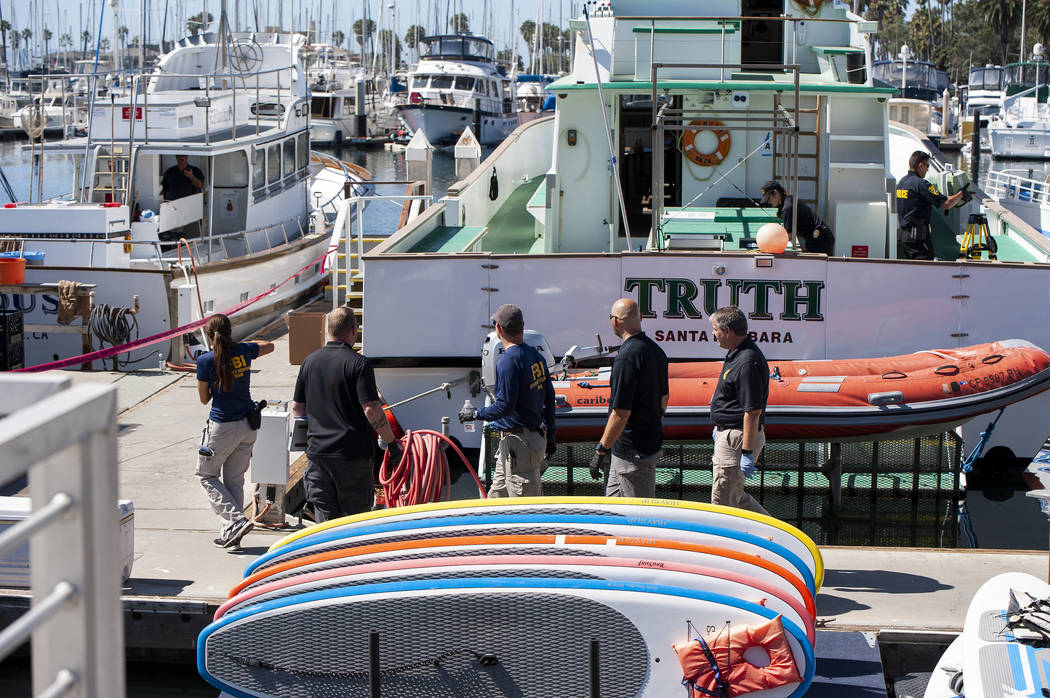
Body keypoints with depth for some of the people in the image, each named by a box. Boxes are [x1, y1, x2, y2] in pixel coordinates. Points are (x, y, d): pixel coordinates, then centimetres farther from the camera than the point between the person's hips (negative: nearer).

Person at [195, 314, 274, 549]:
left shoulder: (206, 361, -15)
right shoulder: (244, 351, -2)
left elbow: (204, 399, -3)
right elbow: (269, 346, 22)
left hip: (222, 427, -5)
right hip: (248, 425, 5)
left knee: (206, 475, 12)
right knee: (235, 479, 14)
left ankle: (237, 520, -4)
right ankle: (230, 533, 14)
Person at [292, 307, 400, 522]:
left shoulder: (309, 362, 7)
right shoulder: (359, 364, -10)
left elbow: (297, 408, 13)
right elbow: (371, 409, -17)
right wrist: (392, 443, -7)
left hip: (317, 453, 4)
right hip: (353, 455, -4)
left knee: (324, 519, 9)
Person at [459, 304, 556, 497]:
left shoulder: (509, 361, -18)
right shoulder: (536, 356, 10)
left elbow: (505, 406, -22)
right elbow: (549, 398, 16)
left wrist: (476, 414, -7)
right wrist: (549, 435, 24)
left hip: (519, 443, -10)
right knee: (497, 495, 18)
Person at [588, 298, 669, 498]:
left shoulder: (627, 357, -22)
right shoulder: (656, 350, 8)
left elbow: (621, 413, -23)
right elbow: (663, 399, 18)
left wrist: (600, 449, -15)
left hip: (633, 451, -10)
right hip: (652, 442, 10)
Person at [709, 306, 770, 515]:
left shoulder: (748, 362, -24)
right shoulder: (737, 353, 9)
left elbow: (753, 412, -26)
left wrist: (747, 453, -25)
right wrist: (720, 426, 32)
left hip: (738, 438, -11)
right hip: (728, 433, 11)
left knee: (722, 503, -3)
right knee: (735, 497, 18)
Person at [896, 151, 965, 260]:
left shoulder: (901, 182, 14)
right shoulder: (920, 183, -14)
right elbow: (946, 204, -14)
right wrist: (961, 194, 4)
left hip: (901, 234, 9)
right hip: (917, 237, -9)